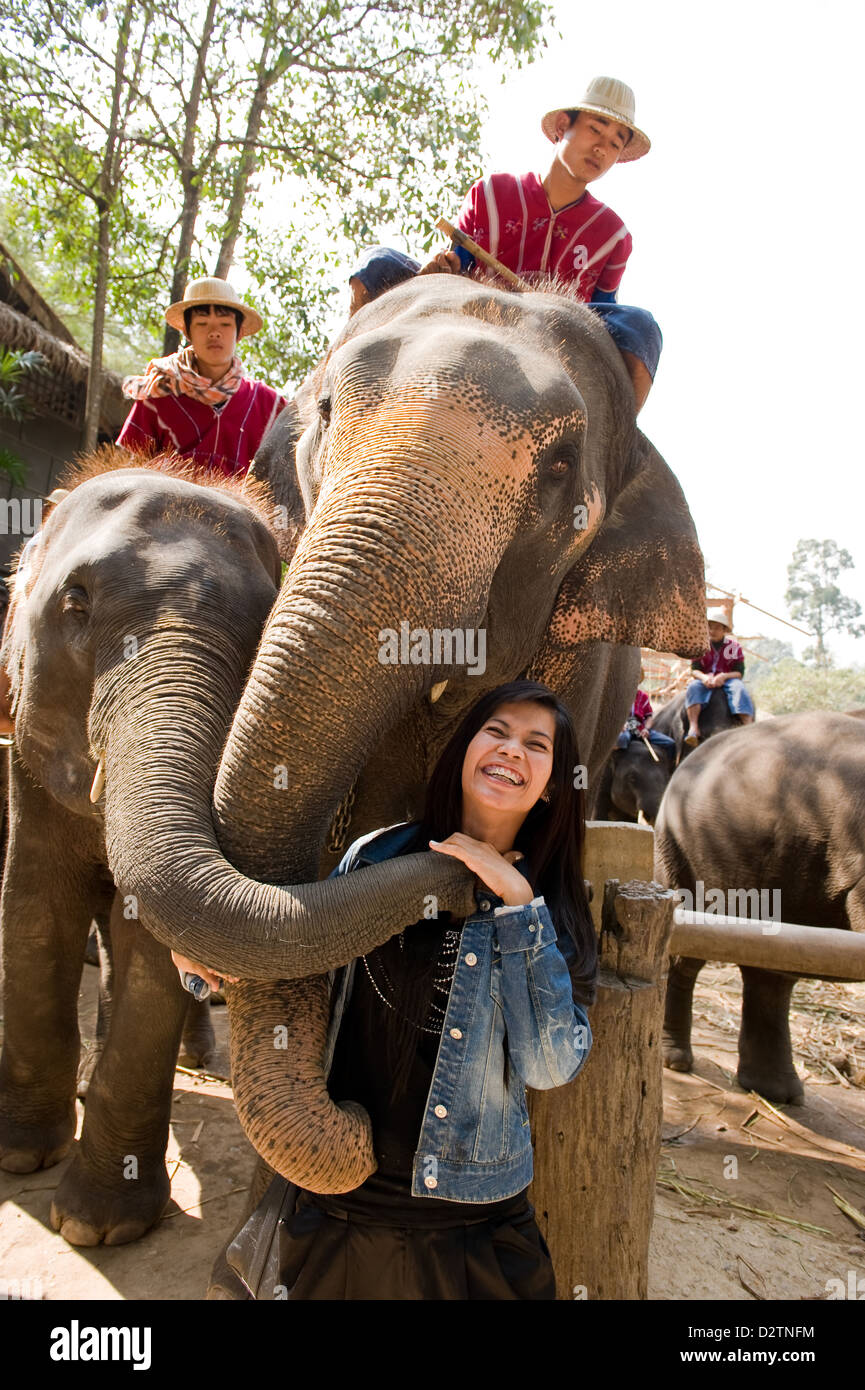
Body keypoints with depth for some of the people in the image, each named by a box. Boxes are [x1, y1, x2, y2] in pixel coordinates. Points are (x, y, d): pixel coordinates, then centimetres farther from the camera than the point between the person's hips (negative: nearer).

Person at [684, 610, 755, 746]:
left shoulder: (733, 645, 4)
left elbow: (739, 672, -3)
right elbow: (694, 669, 0)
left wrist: (723, 676, -22)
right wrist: (704, 677, -22)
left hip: (727, 679, 0)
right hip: (705, 680, 0)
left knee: (739, 687, -34)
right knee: (693, 686, -33)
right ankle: (693, 727, -48)